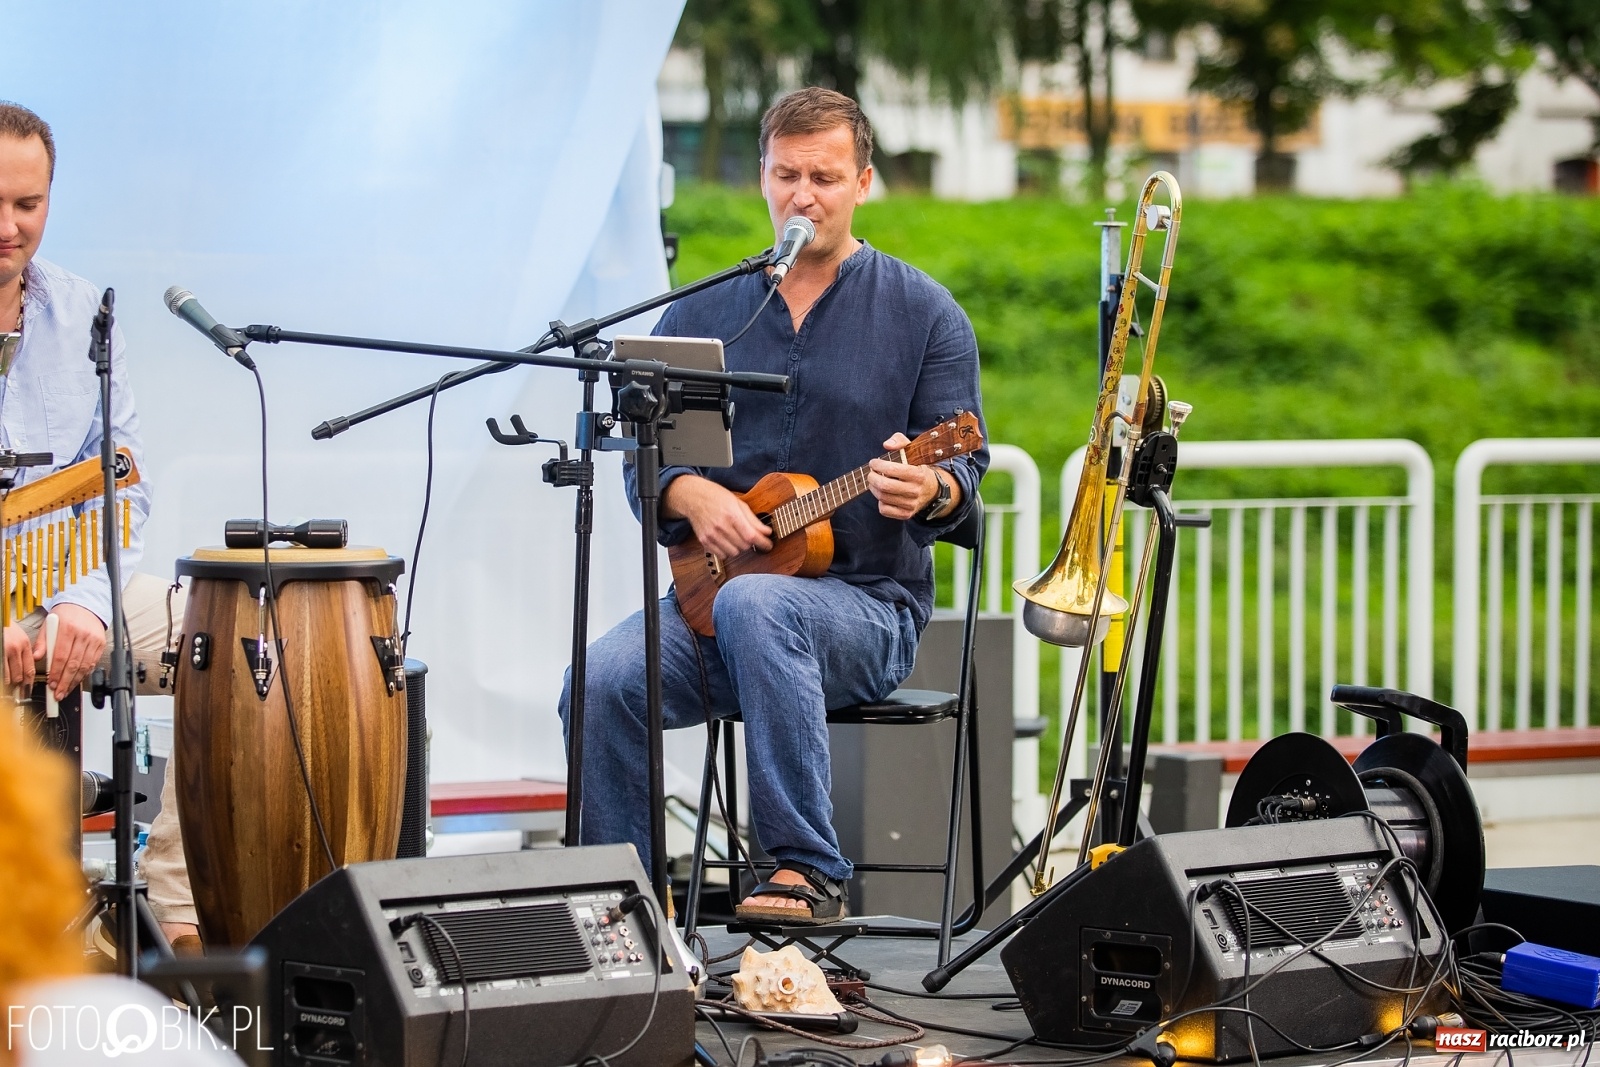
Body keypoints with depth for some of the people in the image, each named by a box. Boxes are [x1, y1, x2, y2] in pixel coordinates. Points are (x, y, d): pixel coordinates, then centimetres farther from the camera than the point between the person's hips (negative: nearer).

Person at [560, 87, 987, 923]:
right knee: (600, 683, -27)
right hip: (713, 591, 3)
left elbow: (964, 468, -3)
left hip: (868, 605, -3)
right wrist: (690, 495, -13)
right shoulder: (702, 313, 12)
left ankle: (808, 872, -35)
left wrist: (929, 492, -27)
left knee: (753, 605, -38)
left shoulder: (921, 313, 3)